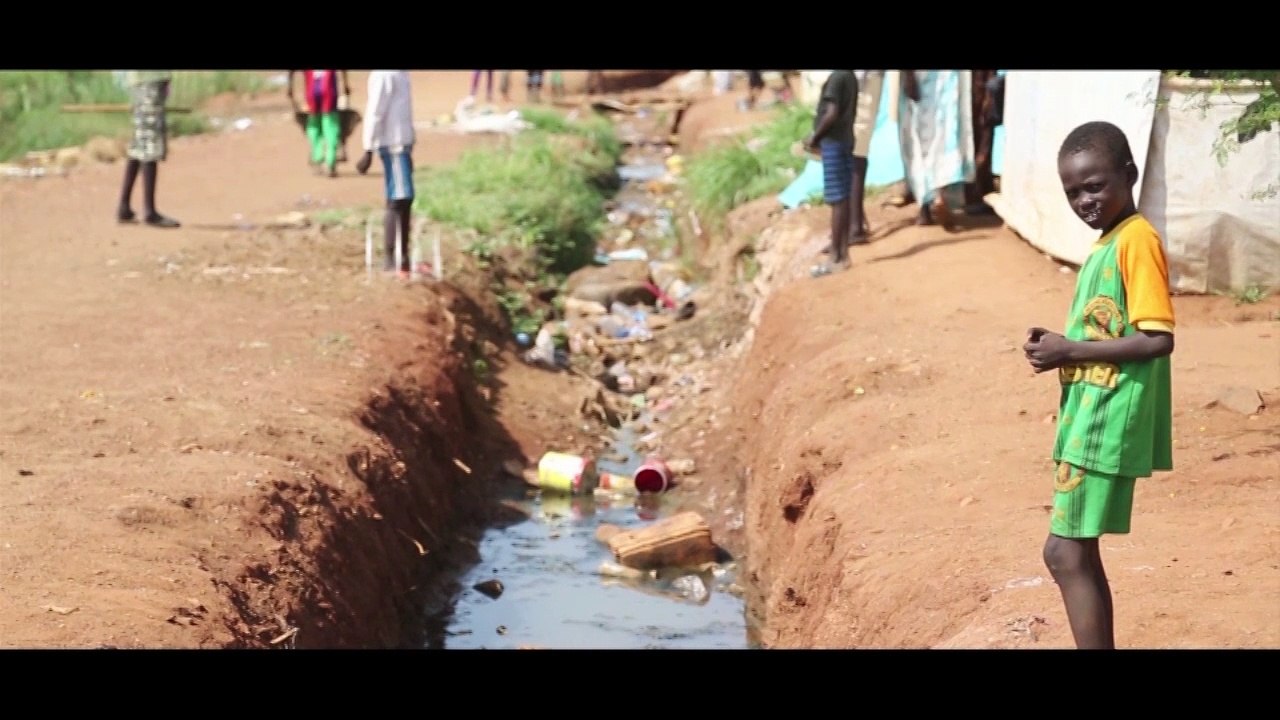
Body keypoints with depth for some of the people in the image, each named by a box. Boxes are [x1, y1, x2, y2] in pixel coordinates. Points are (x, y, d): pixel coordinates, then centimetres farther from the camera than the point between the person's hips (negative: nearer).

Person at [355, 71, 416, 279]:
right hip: (393, 145, -9)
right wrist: (368, 151, -18)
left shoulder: (400, 74, 14)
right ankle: (389, 260, -6)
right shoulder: (385, 75, -14)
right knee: (399, 200, -9)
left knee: (404, 200, 12)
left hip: (401, 144, 9)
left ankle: (403, 257, 20)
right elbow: (374, 114, -17)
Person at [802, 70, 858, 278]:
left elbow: (832, 114, -20)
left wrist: (814, 137, -9)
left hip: (833, 143, -9)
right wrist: (819, 137, 15)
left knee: (837, 200, -8)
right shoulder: (850, 77, 13)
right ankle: (843, 254, 11)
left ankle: (836, 257, -7)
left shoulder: (837, 77, -14)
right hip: (845, 142, 9)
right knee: (842, 199, 9)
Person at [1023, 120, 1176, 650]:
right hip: (1088, 419, 10)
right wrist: (1056, 346, 4)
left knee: (1065, 553, -10)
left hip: (1107, 424, -10)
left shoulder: (1137, 240, -14)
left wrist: (1069, 350, -18)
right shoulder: (1105, 245, 15)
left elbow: (1157, 340, -22)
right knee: (1078, 556, 13)